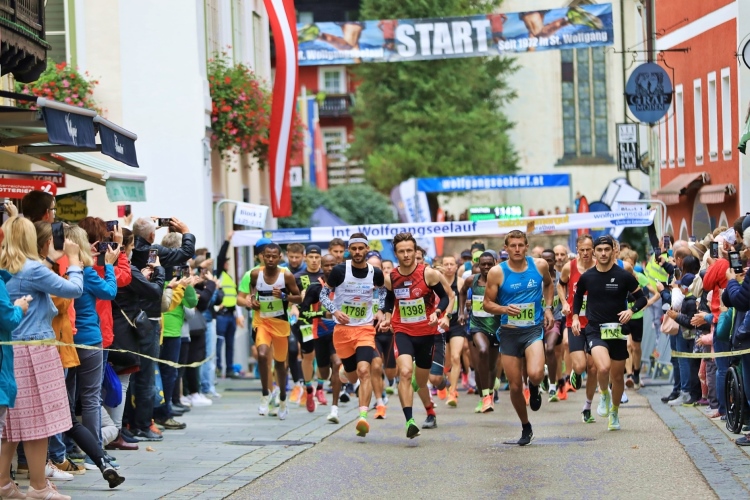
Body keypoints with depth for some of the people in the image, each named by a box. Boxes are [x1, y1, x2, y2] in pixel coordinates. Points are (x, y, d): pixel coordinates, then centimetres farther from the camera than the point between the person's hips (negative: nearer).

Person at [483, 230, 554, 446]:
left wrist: (548, 308, 9)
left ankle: (534, 387, 11)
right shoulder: (497, 273, -7)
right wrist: (505, 309, -20)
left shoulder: (540, 265, -1)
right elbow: (487, 304, -1)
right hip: (509, 333, 1)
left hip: (533, 329, -1)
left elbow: (548, 284, 21)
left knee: (535, 374, -27)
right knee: (515, 386, 5)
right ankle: (526, 427, 28)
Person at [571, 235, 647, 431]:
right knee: (603, 367, -27)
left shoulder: (624, 276, -5)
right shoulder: (587, 277, 0)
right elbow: (578, 296, 19)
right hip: (595, 330, -1)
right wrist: (575, 316, 6)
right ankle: (604, 394, 5)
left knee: (618, 376, 10)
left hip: (617, 331, 1)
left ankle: (614, 412, 33)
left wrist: (631, 310, -15)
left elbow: (641, 298, 3)